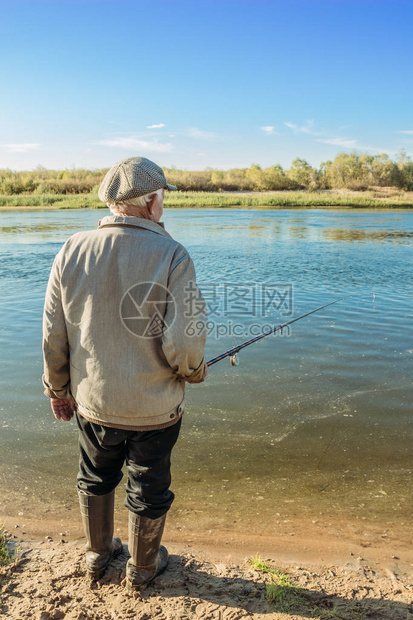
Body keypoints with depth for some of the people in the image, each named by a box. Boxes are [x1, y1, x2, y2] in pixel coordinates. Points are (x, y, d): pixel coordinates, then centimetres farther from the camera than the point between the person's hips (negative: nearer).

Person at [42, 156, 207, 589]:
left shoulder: (72, 251, -7)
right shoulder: (171, 256, -19)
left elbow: (53, 337, -3)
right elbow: (183, 343, -23)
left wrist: (58, 389, 12)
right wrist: (195, 370, 0)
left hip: (92, 403, 4)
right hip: (154, 407, -3)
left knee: (95, 479, 27)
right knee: (148, 491, 19)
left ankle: (97, 554, 49)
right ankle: (142, 567, 42)